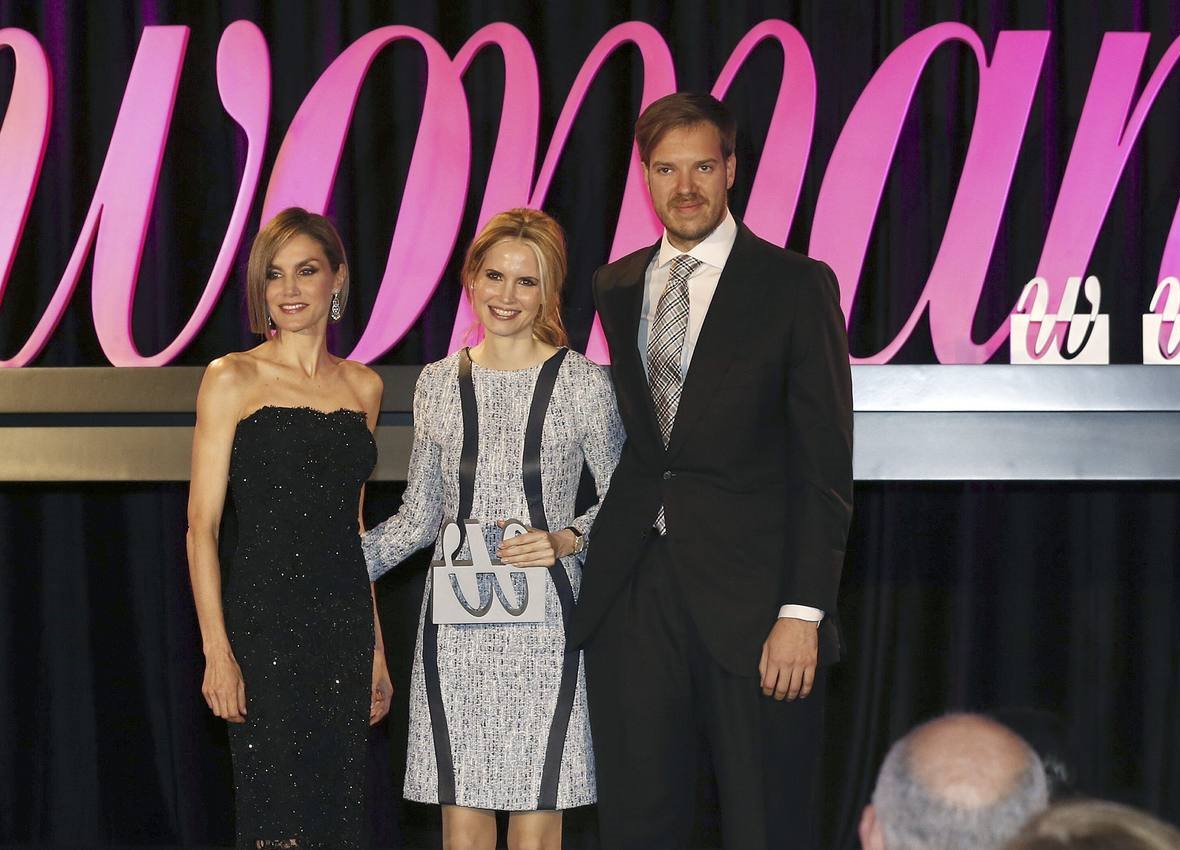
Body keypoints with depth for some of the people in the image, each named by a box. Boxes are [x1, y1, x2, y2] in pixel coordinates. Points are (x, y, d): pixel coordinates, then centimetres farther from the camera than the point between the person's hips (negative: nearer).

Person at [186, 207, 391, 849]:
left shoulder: (362, 386, 12)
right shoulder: (233, 379, -2)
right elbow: (201, 524, -5)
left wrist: (376, 648, 15)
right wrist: (217, 650, -14)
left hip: (345, 626, 5)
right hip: (265, 621, -5)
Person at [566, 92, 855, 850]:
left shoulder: (795, 285, -2)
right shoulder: (614, 289, 13)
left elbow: (825, 466, -6)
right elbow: (621, 438, 15)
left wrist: (803, 613, -13)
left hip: (751, 605, -4)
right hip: (633, 600, 4)